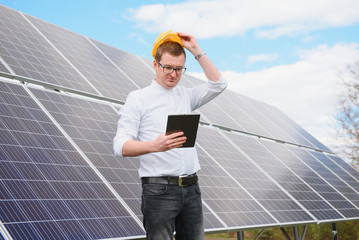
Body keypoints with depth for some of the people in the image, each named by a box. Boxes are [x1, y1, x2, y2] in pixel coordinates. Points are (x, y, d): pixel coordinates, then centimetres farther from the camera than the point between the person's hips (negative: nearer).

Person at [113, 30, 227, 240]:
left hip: (191, 189, 5)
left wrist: (196, 50, 8)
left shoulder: (186, 95, 18)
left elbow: (218, 84, 11)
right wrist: (154, 146, -27)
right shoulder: (138, 98, 1)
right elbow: (121, 146, -7)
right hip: (160, 190, -5)